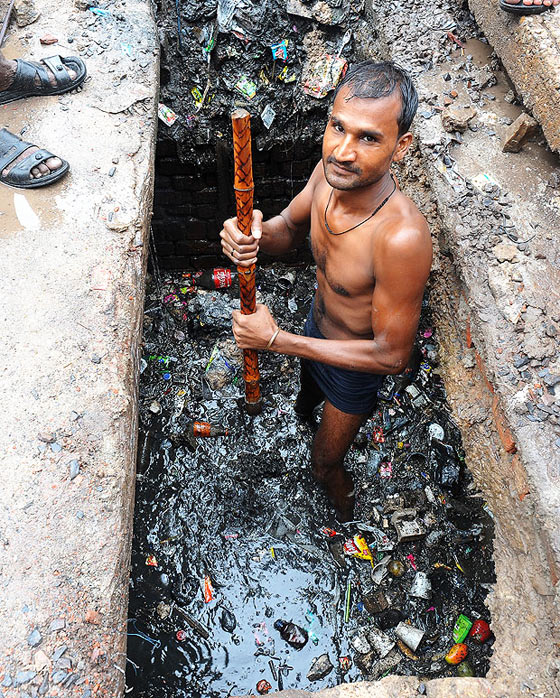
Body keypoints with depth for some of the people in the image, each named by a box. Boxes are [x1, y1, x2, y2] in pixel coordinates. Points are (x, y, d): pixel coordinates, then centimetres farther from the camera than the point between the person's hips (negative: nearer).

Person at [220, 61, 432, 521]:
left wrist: (275, 340, -30)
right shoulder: (332, 170, -22)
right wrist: (254, 234, -29)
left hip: (358, 362, -5)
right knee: (308, 395, 37)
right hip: (317, 326, 6)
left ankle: (344, 509, 55)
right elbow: (290, 229, -3)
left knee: (324, 465, 19)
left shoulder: (403, 237, -42)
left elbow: (392, 356, -32)